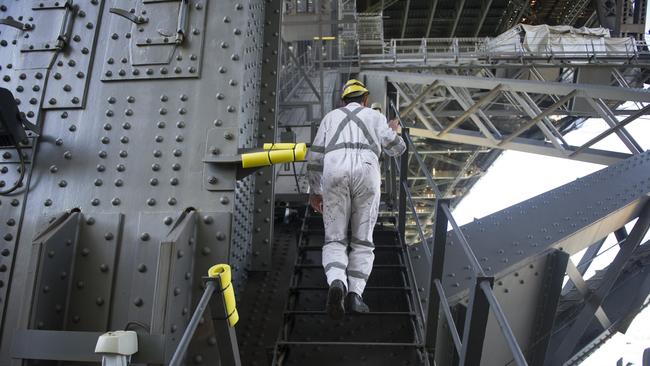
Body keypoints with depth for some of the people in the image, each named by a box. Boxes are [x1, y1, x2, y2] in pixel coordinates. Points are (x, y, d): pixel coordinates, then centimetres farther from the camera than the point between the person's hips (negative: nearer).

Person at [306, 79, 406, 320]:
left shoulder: (331, 117, 27)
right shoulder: (376, 116, 24)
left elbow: (315, 157, 20)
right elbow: (396, 149, 19)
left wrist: (315, 192, 26)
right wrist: (392, 132, 43)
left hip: (335, 176, 1)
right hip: (366, 176, 0)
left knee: (335, 241, 4)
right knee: (362, 241, 10)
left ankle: (337, 284, -25)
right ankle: (354, 295, -6)